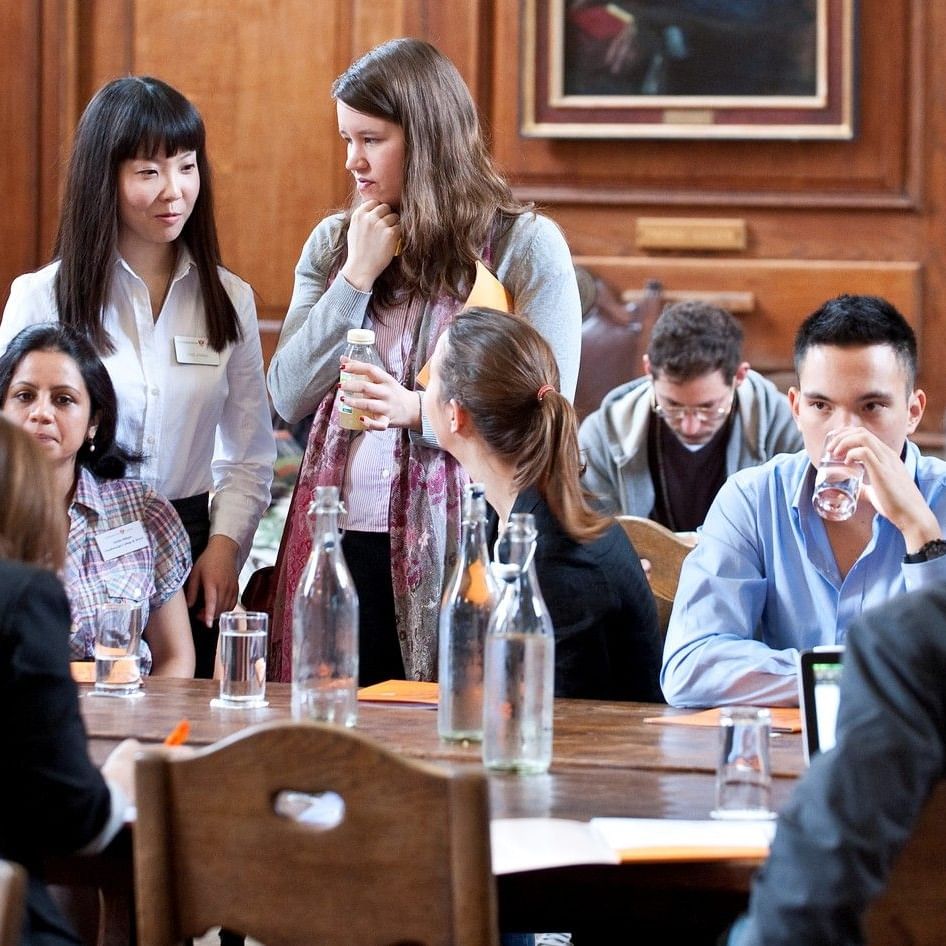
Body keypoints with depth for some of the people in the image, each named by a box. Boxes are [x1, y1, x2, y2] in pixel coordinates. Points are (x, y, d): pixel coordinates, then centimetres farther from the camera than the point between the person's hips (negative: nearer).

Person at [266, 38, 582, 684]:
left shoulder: (524, 244, -1)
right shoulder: (332, 243, 13)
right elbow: (288, 400, 5)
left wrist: (417, 409, -19)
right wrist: (357, 276, -3)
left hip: (450, 547, -4)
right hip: (334, 538, 4)